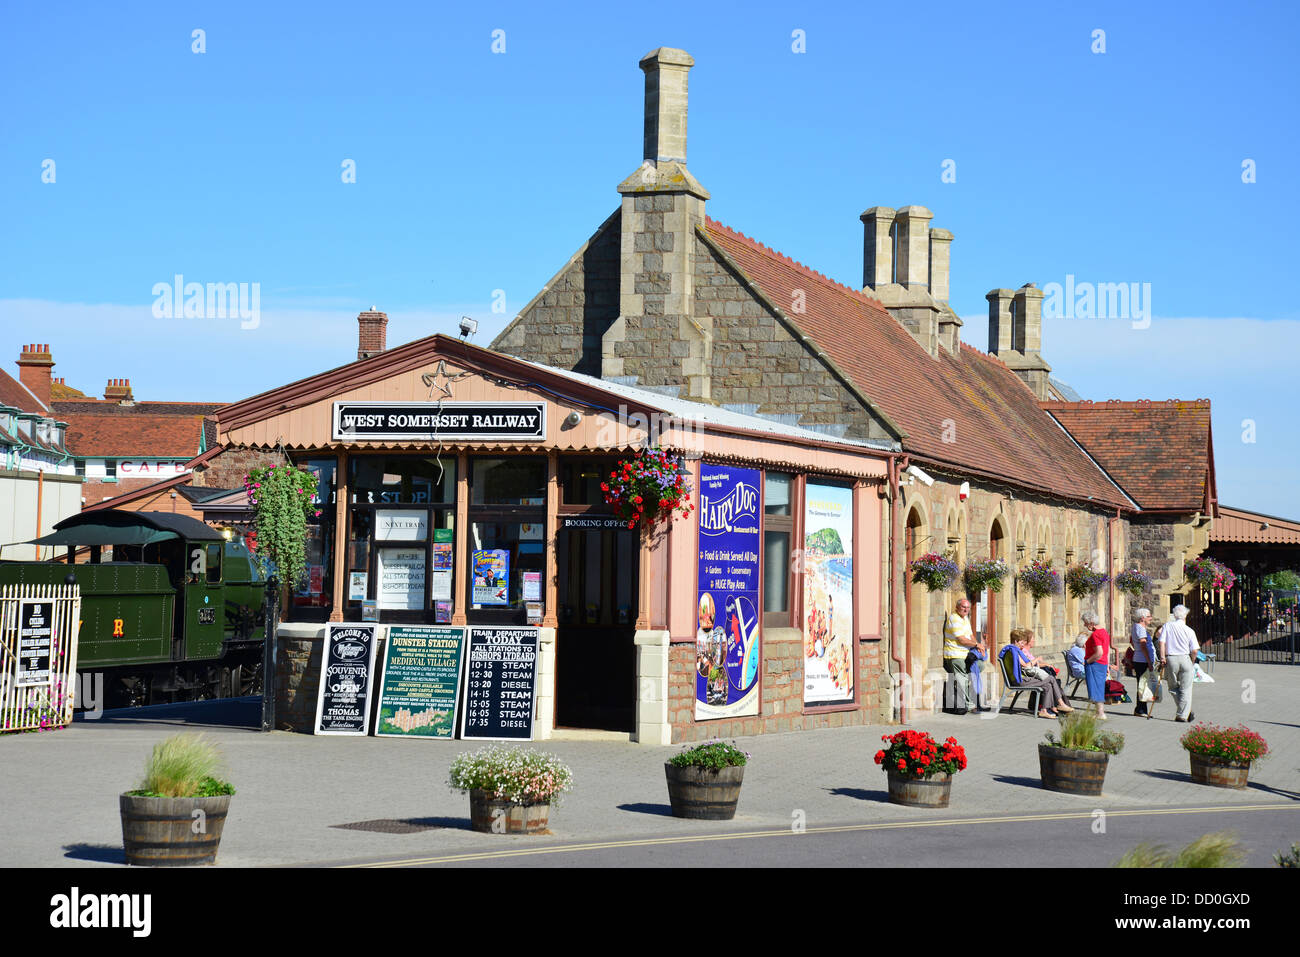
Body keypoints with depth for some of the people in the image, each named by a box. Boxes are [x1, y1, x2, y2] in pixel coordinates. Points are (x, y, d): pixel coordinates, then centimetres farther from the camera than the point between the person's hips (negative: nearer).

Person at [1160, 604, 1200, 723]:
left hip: (1171, 659, 1)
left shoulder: (1167, 626, 4)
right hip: (1185, 659, -1)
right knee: (1185, 689, 6)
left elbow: (1162, 642, -5)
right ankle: (1183, 715, 2)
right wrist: (1192, 661, 14)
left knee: (1173, 687, 15)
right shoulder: (1189, 631, 1)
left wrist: (1162, 657, -2)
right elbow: (1194, 651, -2)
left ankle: (1186, 711, 5)